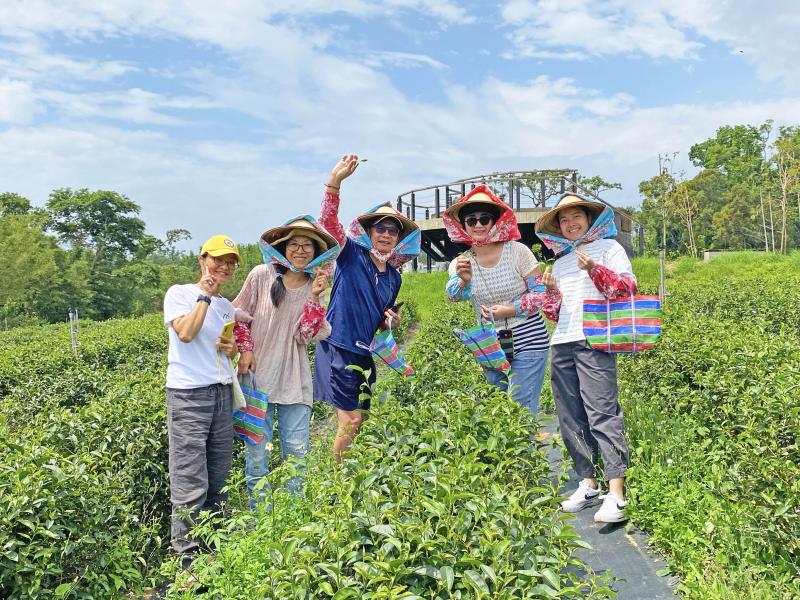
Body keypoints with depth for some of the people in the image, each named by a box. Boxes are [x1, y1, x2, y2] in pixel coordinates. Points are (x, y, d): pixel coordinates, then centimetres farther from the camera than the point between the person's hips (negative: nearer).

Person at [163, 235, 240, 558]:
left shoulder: (227, 306, 16)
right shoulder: (179, 293, -1)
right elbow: (184, 333, -18)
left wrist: (231, 349, 3)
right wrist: (205, 295, -11)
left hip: (222, 394, 7)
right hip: (188, 395, -6)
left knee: (218, 480, 10)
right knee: (191, 484, -8)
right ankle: (185, 555, 4)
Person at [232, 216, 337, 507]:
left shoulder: (315, 286, 4)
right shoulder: (262, 275, -4)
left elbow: (307, 336, -4)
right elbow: (239, 316, 7)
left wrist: (314, 298, -14)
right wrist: (245, 349, -4)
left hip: (294, 381, 2)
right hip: (257, 374, -2)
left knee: (297, 450, 5)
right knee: (257, 451, 5)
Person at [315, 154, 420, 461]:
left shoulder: (394, 277, 12)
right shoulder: (352, 256, -4)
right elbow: (328, 220, -19)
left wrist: (391, 319, 2)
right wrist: (335, 181, -32)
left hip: (366, 353, 7)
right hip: (339, 347, -6)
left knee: (361, 419, 11)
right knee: (351, 420, -8)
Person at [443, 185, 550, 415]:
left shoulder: (517, 251, -6)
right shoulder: (461, 263, 2)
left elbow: (542, 293, -4)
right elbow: (453, 294, -18)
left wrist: (510, 310, -18)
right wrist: (464, 281, -40)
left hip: (528, 343, -3)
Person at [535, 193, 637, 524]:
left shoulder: (609, 248, 10)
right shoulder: (560, 263, 24)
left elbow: (628, 289, 0)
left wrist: (594, 268, -13)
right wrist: (550, 292, 3)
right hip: (561, 344, 6)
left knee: (602, 413, -13)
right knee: (571, 417, 5)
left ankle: (616, 493, -12)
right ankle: (588, 484, 15)